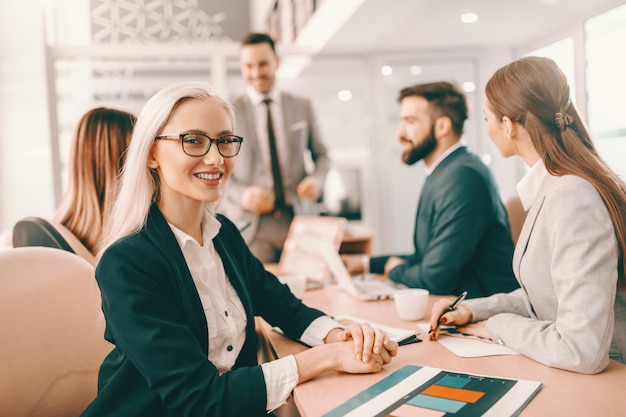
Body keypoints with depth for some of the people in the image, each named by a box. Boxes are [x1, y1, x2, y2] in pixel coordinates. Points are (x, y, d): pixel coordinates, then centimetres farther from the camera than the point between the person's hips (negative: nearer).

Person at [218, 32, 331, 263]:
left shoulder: (302, 107, 11)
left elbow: (321, 154, 17)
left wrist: (317, 178, -4)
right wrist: (241, 194, -15)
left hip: (300, 220, 2)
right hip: (251, 223, -2)